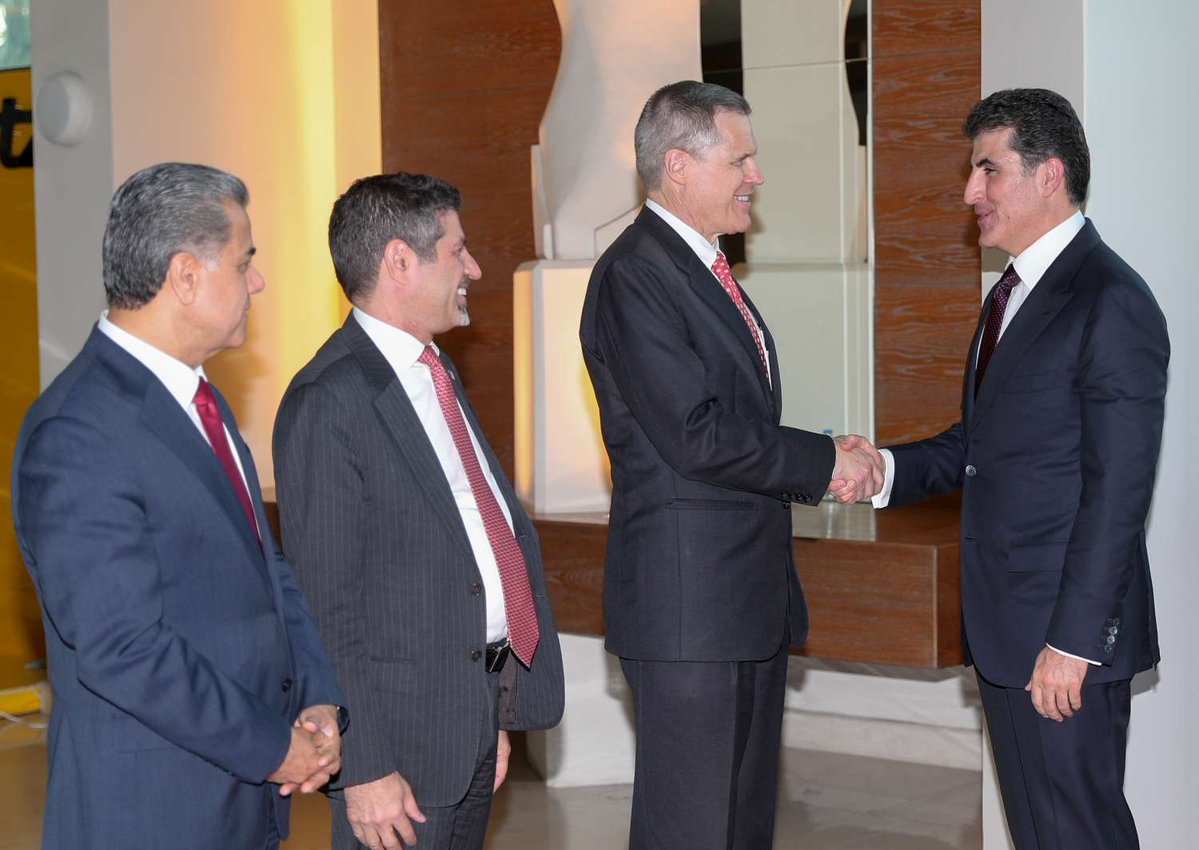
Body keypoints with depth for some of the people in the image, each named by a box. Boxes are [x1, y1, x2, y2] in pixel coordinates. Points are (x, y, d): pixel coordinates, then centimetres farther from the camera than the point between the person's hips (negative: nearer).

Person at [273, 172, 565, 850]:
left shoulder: (436, 373, 13)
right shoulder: (328, 404, -16)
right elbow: (327, 604, -17)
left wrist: (498, 713, 17)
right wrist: (365, 768, -18)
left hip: (479, 713, 9)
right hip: (404, 737, -8)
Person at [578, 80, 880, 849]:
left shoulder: (705, 269, 18)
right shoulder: (633, 277, -14)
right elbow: (697, 436, -22)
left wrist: (826, 462, 2)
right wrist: (823, 463, -12)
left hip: (752, 598, 10)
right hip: (689, 606, -10)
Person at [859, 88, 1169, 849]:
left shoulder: (1110, 301, -15)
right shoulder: (1012, 294, 16)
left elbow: (1117, 491, -19)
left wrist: (1073, 641, -21)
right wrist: (885, 470, 1)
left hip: (1066, 640, -9)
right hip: (1005, 630, 9)